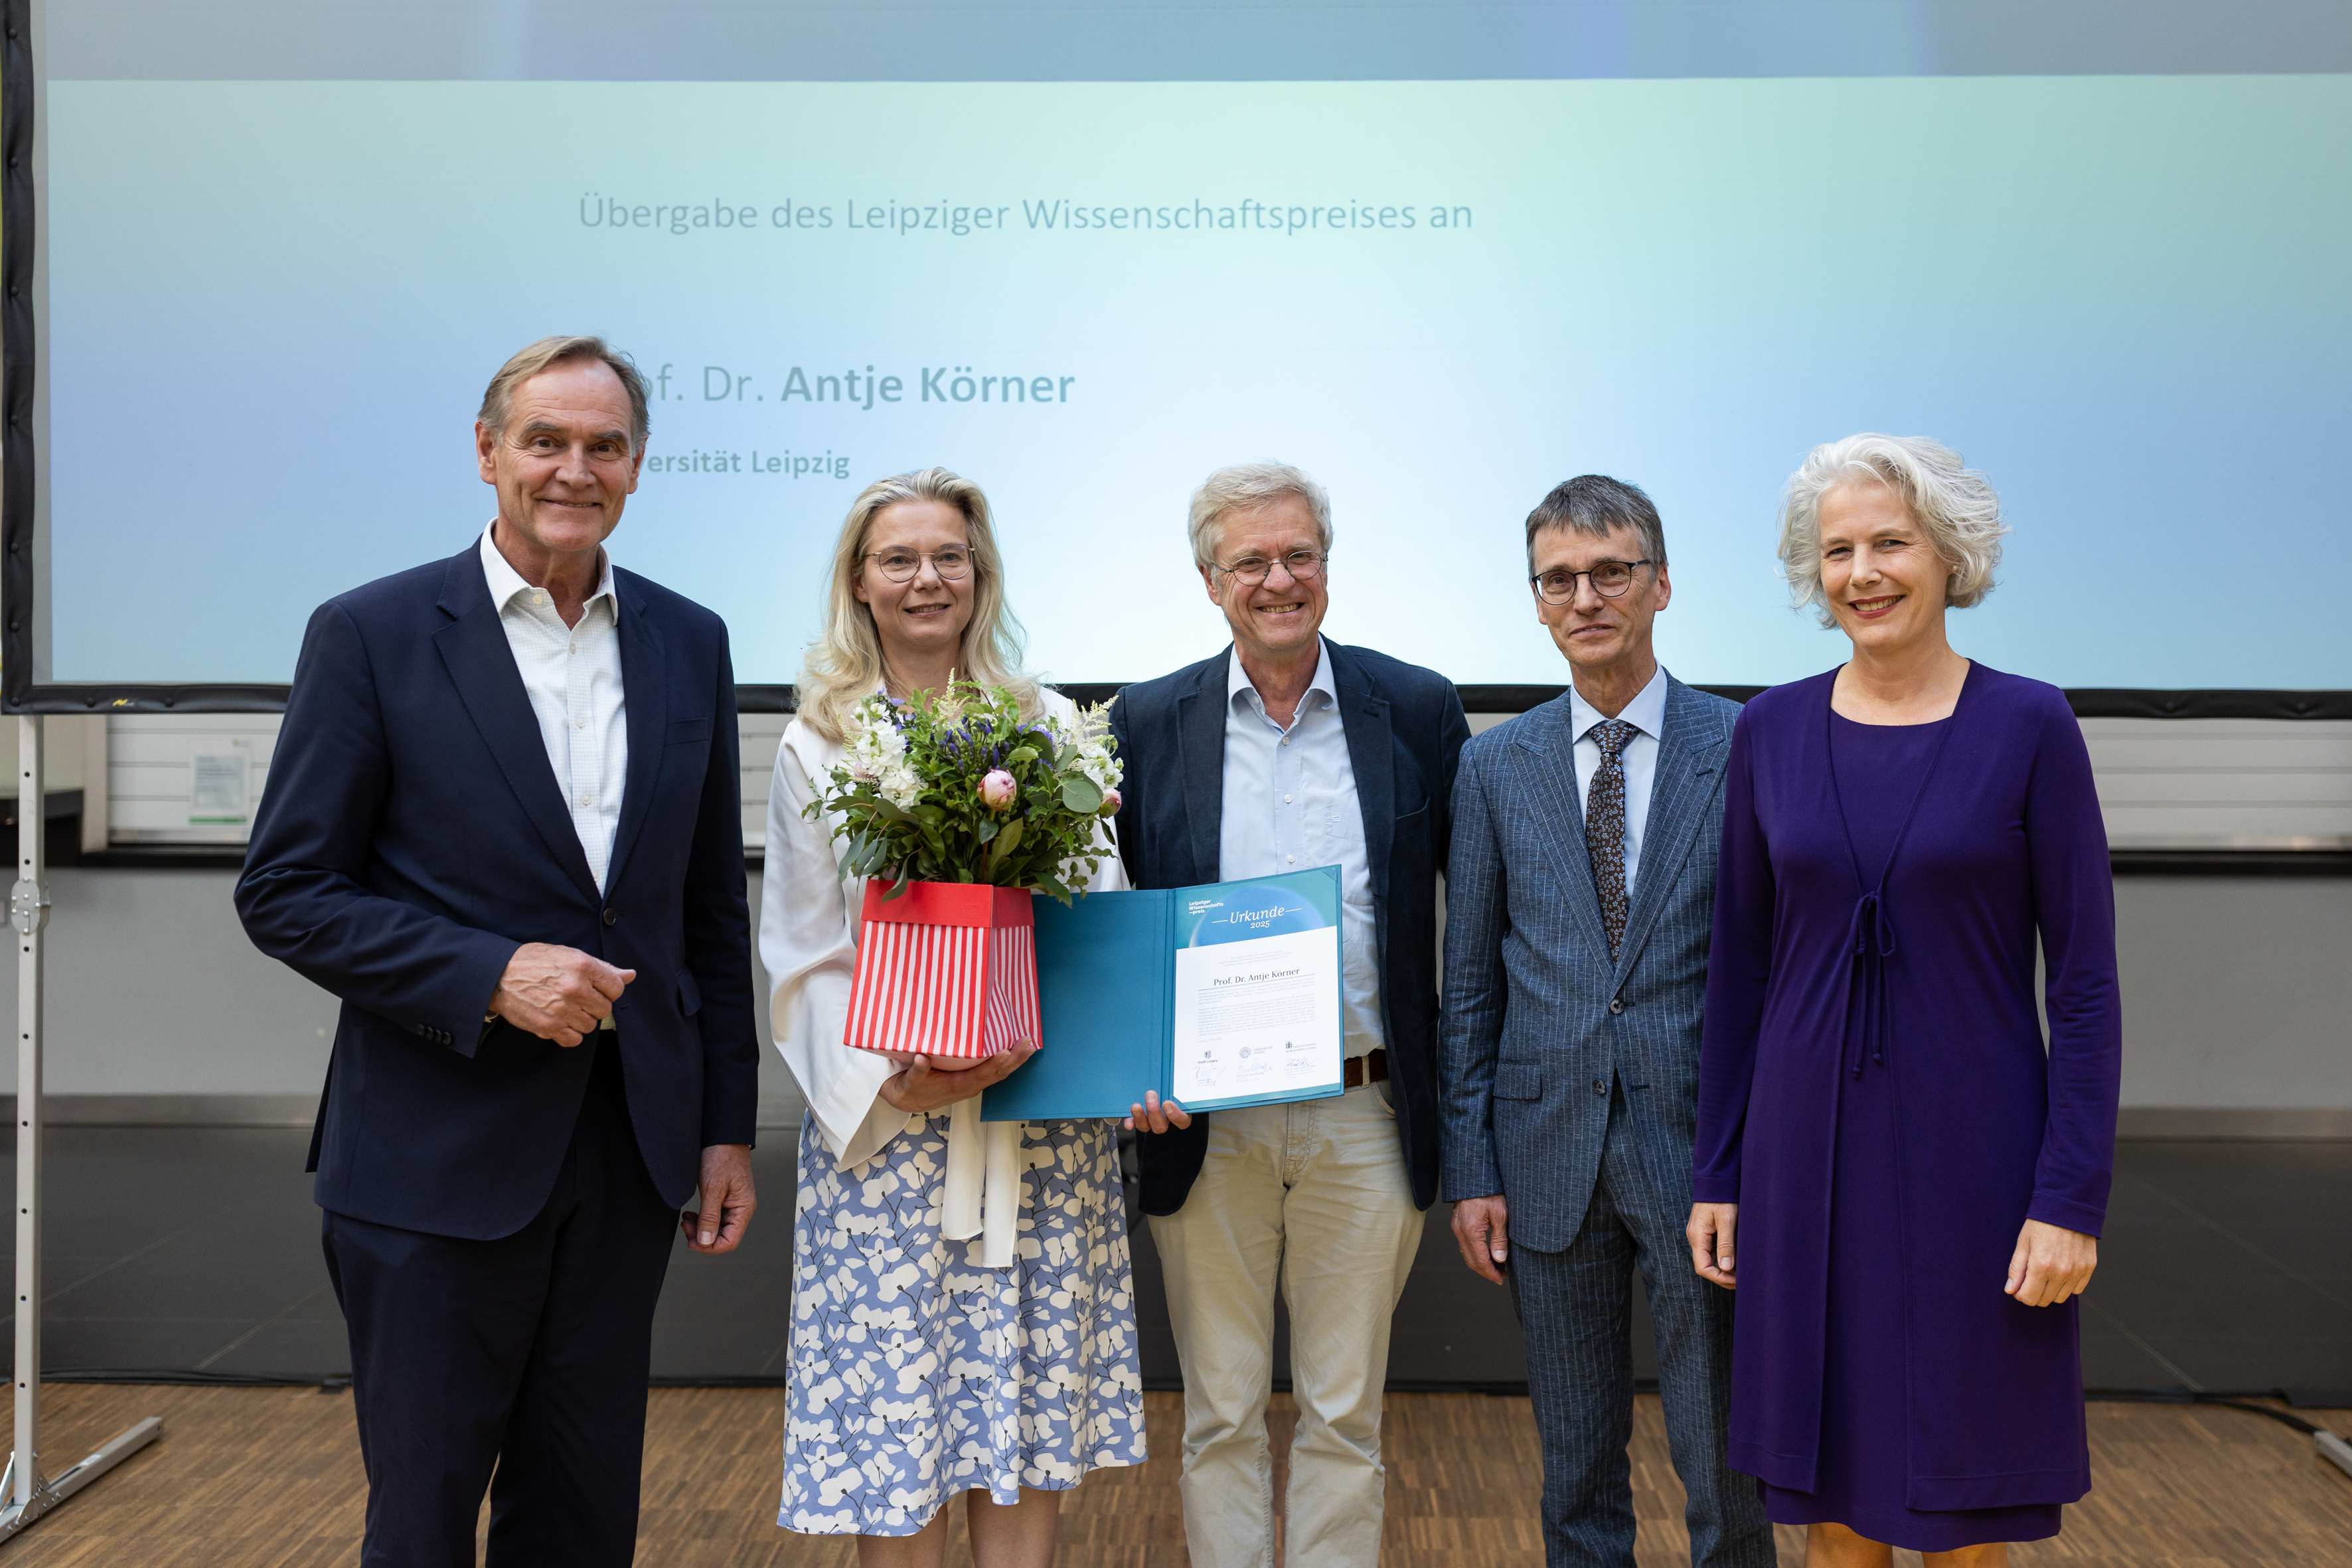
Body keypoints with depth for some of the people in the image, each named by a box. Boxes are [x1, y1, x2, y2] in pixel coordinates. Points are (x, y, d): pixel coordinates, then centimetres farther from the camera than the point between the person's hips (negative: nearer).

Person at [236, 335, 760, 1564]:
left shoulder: (690, 643, 6)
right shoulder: (372, 635, -5)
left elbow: (711, 908, 10)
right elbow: (285, 894, -6)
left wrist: (727, 1127, 7)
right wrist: (490, 975, -19)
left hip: (628, 1149, 4)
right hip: (439, 1157, -3)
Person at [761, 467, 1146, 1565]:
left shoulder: (1050, 726, 7)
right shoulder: (816, 745, 5)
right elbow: (804, 956, 3)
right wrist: (889, 1073, -12)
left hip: (1038, 1119, 1)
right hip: (885, 1124, -1)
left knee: (1029, 1415, 5)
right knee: (888, 1427, 1)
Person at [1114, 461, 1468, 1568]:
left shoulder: (1418, 711, 1)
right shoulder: (1148, 722, 2)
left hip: (1365, 1121, 0)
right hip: (1203, 1125, 1)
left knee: (1345, 1414, 11)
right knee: (1221, 1416, 12)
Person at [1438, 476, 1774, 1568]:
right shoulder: (1495, 766, 5)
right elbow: (1469, 979, 6)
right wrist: (1470, 1169, 2)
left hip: (1703, 1148, -2)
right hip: (1549, 1155, 2)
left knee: (1724, 1459, 7)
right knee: (1576, 1465, 14)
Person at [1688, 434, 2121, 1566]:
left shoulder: (2029, 727, -6)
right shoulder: (1771, 731, 2)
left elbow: (2086, 978, -6)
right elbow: (1739, 965, 6)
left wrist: (2071, 1199, -11)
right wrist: (1717, 1173, 6)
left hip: (1971, 1150, -2)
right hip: (1808, 1150, 3)